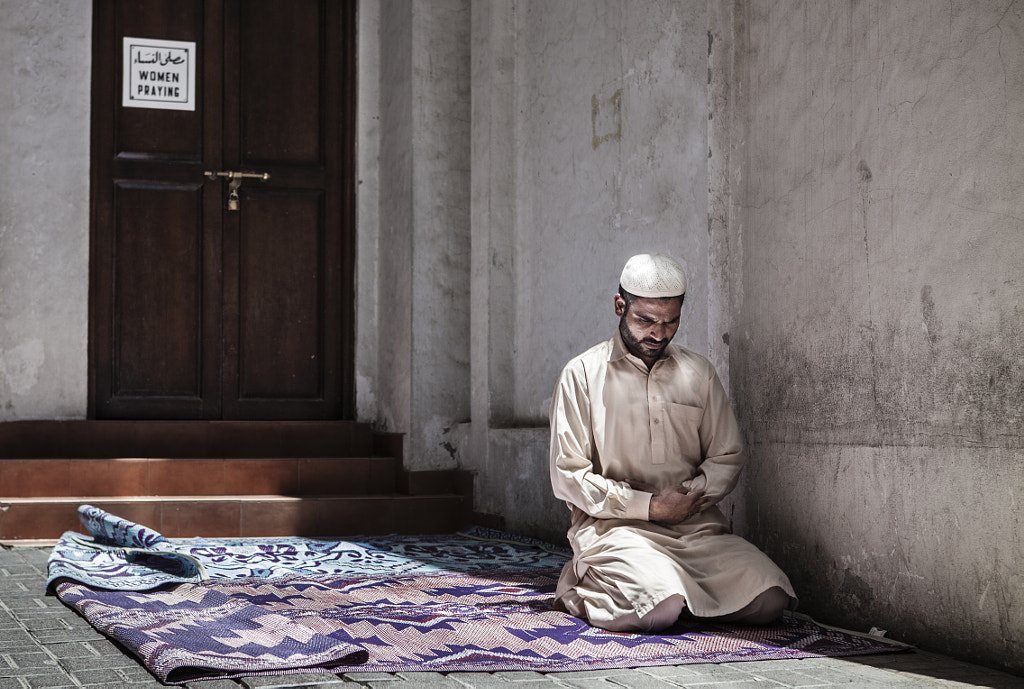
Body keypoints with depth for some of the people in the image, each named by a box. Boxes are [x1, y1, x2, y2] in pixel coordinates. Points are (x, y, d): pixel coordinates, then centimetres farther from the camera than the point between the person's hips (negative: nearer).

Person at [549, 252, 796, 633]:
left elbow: (728, 458, 15)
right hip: (615, 525, -4)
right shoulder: (582, 375, 1)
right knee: (661, 608, -33)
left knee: (769, 599, -20)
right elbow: (568, 477, -3)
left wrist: (693, 491, -7)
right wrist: (648, 506, -13)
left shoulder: (699, 373, 13)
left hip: (696, 524, 4)